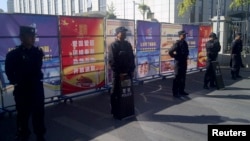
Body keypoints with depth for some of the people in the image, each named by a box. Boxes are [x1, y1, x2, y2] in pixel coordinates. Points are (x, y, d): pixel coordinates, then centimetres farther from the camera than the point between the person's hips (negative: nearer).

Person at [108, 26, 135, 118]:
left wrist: (132, 70, 2)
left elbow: (132, 58, 12)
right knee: (115, 93, 2)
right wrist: (119, 73, -15)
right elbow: (112, 61, -11)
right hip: (118, 74, -5)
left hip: (128, 73, 5)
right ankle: (115, 112, 13)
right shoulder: (113, 46, -6)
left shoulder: (128, 45, 11)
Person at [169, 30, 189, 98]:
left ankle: (181, 91, 24)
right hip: (178, 62, -8)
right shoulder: (177, 43, -14)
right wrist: (175, 57, -9)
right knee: (177, 78, -2)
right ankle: (175, 92, 5)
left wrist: (186, 56, 8)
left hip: (184, 62, 8)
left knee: (183, 77, 13)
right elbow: (170, 52, -19)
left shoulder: (185, 43, 9)